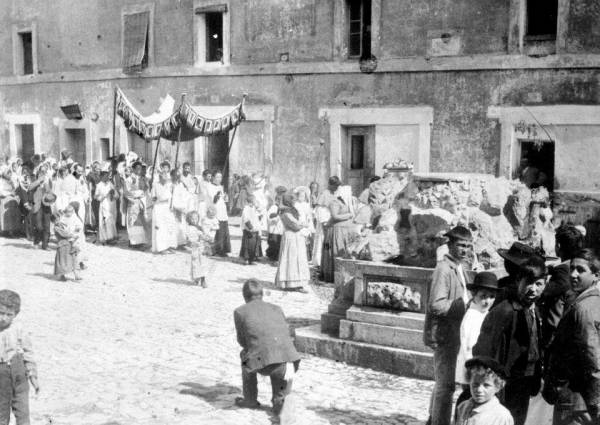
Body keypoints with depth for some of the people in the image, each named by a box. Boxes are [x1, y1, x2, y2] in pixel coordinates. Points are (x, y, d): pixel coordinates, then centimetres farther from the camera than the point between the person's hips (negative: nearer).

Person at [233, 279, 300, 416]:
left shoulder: (240, 312, 16)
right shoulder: (276, 309, 25)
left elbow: (242, 341, 23)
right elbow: (286, 337, 16)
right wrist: (289, 364, 9)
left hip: (264, 364, -2)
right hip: (287, 361, 2)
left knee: (245, 354, 33)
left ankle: (250, 399, 35)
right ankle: (279, 399, 17)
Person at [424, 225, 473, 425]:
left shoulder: (458, 268, 12)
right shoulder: (443, 269, -18)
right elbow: (436, 305, -26)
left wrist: (468, 301, 5)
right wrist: (464, 304, -21)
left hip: (453, 335, 10)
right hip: (444, 335, -10)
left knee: (443, 382, 21)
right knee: (446, 384, -3)